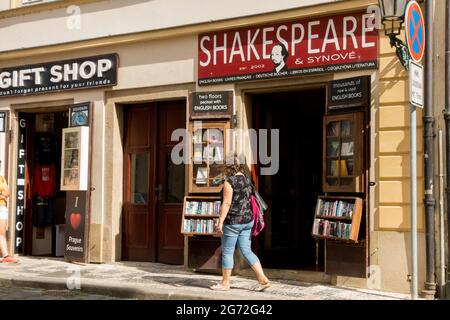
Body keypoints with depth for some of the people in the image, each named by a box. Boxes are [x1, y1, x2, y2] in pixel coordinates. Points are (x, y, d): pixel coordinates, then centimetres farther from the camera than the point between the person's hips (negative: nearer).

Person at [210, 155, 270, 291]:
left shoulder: (230, 182, -12)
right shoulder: (247, 181, 12)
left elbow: (226, 203, -18)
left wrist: (220, 222, -18)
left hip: (233, 221, -8)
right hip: (247, 220, 8)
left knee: (227, 252, 4)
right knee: (247, 251, 10)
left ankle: (225, 283, 12)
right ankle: (263, 279, 3)